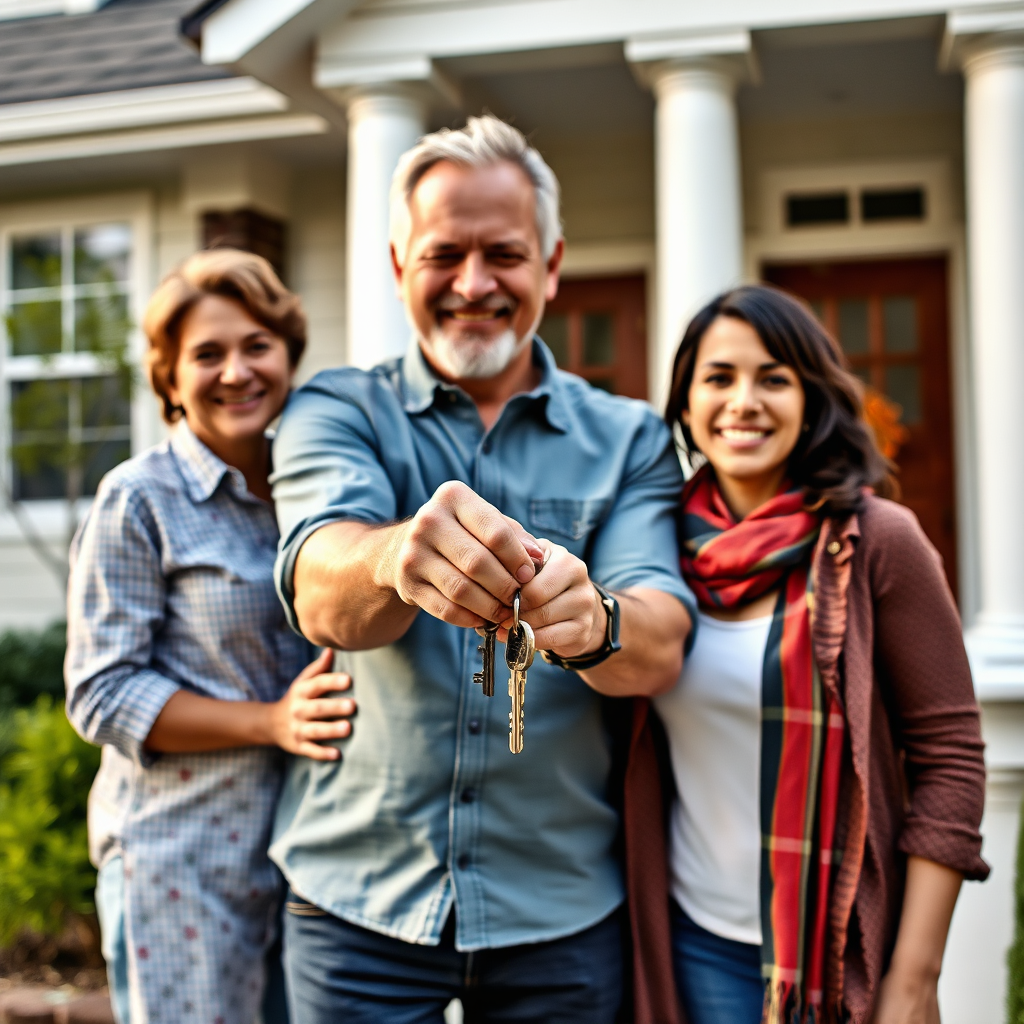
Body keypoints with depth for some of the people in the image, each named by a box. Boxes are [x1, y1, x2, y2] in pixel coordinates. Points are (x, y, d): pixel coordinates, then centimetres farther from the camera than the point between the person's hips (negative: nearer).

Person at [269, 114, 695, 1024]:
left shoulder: (628, 440, 1)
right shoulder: (336, 412, -1)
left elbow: (661, 649, -14)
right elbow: (322, 598, -21)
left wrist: (592, 623, -37)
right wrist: (395, 557, -44)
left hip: (562, 911, 1)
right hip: (359, 898, -1)